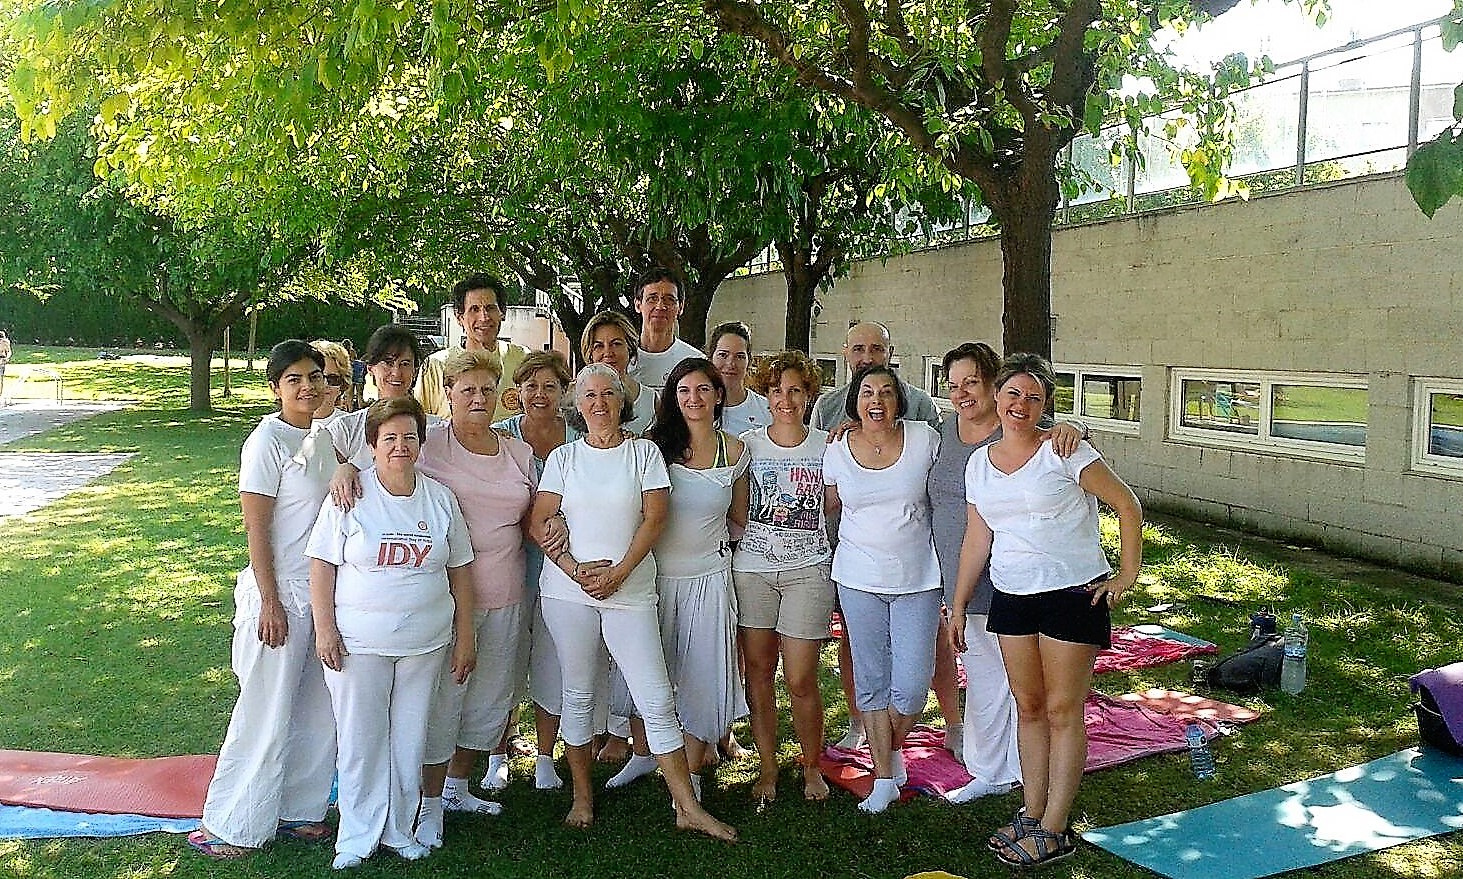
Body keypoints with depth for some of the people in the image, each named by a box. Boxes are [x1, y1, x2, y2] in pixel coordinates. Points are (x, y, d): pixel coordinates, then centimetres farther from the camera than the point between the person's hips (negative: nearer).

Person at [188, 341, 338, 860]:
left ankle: (296, 809, 28)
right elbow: (255, 528, -15)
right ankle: (234, 825, 17)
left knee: (317, 711, 13)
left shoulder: (320, 439, 8)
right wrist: (270, 602, -16)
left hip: (323, 592, 7)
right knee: (267, 713, 2)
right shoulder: (268, 441, -13)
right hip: (281, 593, -7)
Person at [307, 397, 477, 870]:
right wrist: (325, 628, -9)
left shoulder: (440, 498, 4)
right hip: (358, 641, -2)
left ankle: (398, 828, 26)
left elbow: (460, 569, 8)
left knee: (410, 738, 10)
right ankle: (357, 835, 19)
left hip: (425, 643, 3)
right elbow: (322, 564, -3)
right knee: (360, 738, 4)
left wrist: (465, 637, 7)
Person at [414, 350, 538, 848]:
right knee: (441, 699, 0)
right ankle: (431, 803, 16)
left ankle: (457, 787, 35)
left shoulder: (519, 453, 12)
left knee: (488, 698, 15)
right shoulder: (427, 444, -3)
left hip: (505, 597, 5)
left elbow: (532, 518, 17)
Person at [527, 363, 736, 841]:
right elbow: (540, 522, 3)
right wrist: (575, 569, -10)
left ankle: (687, 807, 4)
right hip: (568, 591, 2)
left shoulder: (644, 452, 4)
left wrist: (618, 573, -12)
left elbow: (655, 518, -3)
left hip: (631, 590, -1)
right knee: (578, 695, 9)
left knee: (657, 700, -3)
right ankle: (582, 798, 24)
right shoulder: (563, 457, 8)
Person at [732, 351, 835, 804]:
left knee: (800, 680, -3)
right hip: (753, 567, 1)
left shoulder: (826, 445, 5)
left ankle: (812, 767, 17)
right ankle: (768, 769, 19)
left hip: (807, 570, -1)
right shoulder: (747, 444, 6)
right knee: (758, 672, 4)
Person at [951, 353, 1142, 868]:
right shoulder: (979, 464, 7)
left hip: (1072, 594, -5)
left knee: (1062, 711, 0)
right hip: (1011, 595, 5)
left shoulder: (1065, 451, -9)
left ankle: (1054, 831, 7)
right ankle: (1030, 814, 22)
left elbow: (1127, 506, -5)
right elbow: (976, 540, 12)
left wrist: (1127, 575, -8)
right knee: (1028, 707, 12)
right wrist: (958, 607, 13)